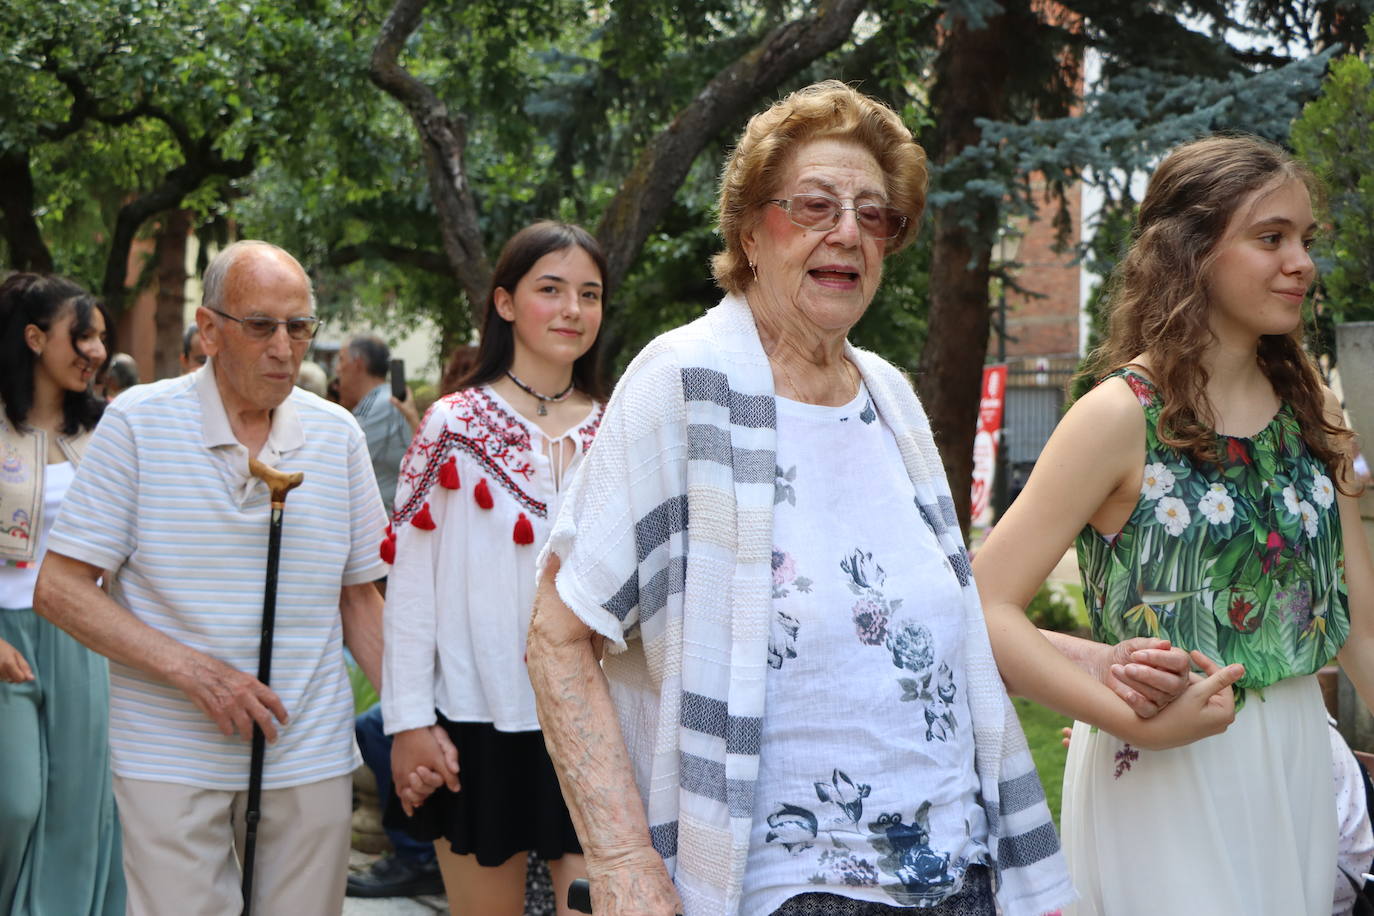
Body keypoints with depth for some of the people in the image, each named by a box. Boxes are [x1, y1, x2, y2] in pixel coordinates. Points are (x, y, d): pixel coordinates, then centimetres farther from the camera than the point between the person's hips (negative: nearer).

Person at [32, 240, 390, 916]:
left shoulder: (337, 435, 6)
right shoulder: (138, 422, -5)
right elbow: (58, 588, -7)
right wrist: (191, 670, -17)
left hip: (312, 757, 3)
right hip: (171, 759, -3)